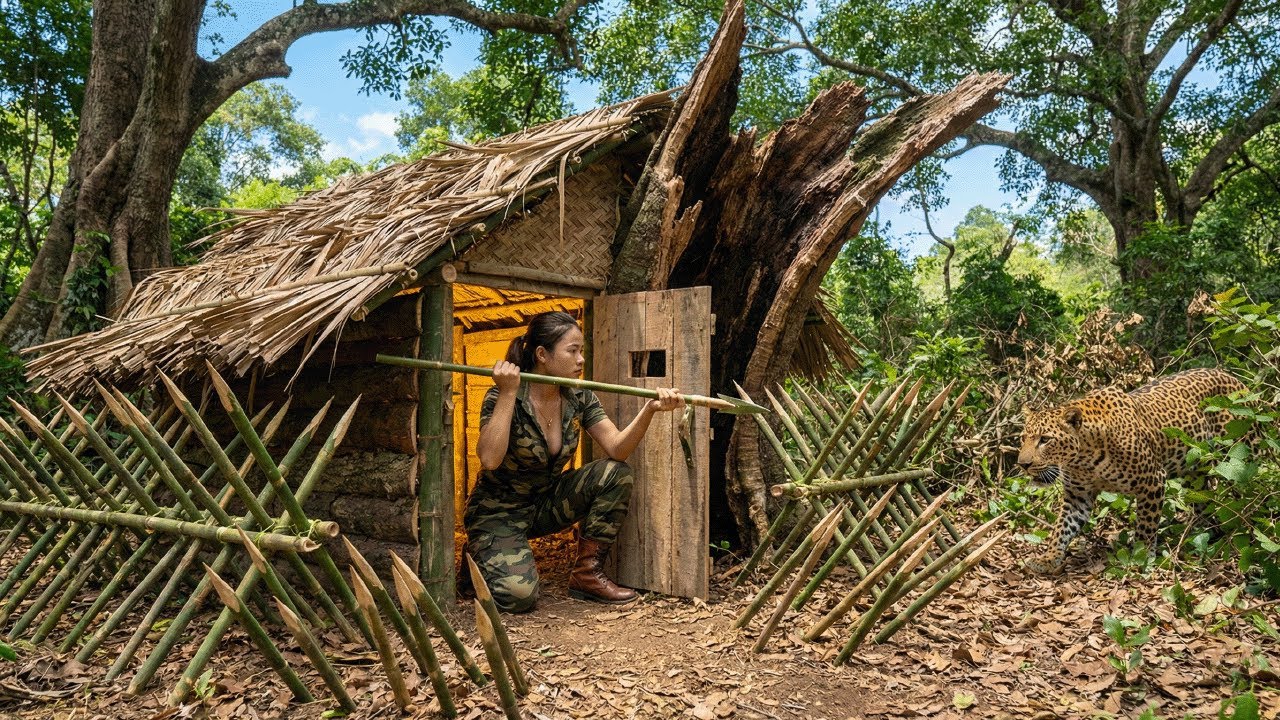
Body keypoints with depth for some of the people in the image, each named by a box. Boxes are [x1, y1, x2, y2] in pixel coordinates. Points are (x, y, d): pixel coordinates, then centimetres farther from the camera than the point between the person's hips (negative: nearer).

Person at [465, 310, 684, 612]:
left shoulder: (579, 398, -6)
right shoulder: (502, 396, -21)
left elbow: (617, 449, -15)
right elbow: (489, 460, -35)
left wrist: (650, 409, -31)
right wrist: (508, 394, -35)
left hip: (546, 503, 6)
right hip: (499, 511, -5)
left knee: (617, 473, -16)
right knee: (519, 595, -27)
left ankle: (587, 574, -5)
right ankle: (480, 555, 9)